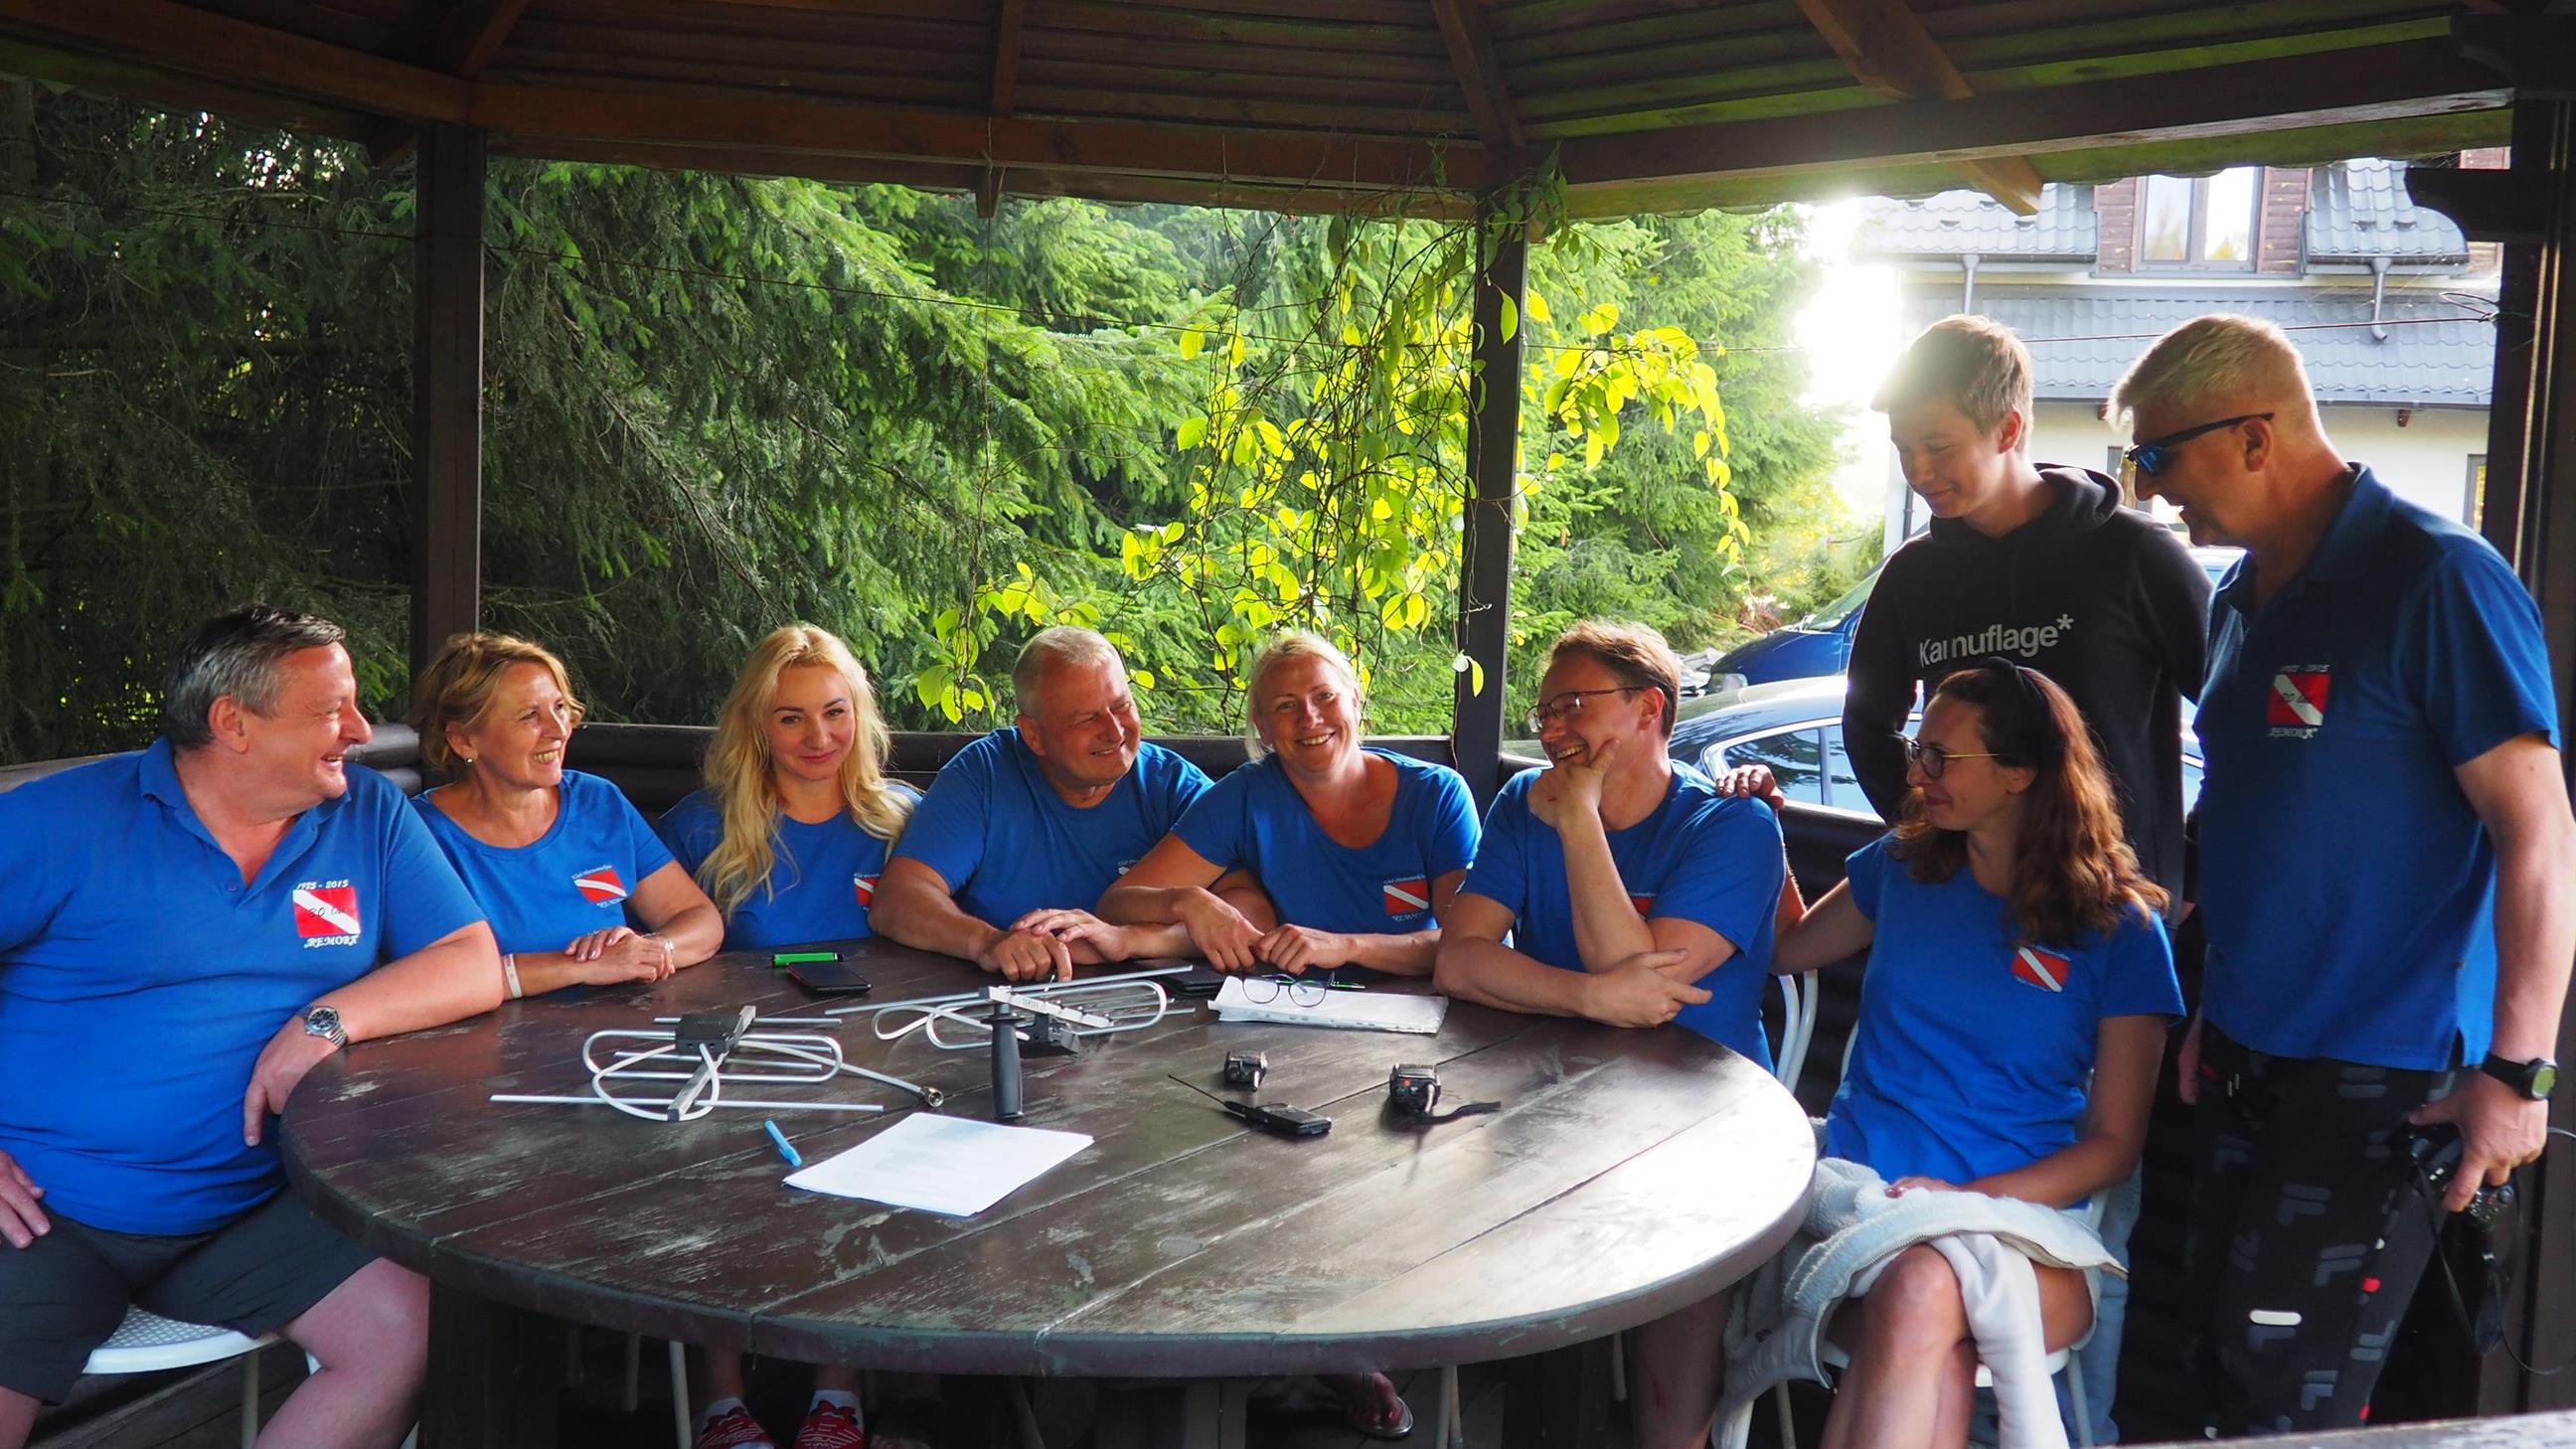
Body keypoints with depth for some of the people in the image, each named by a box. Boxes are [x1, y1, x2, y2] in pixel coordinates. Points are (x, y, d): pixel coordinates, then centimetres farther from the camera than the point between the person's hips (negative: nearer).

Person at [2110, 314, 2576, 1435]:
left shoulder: (2433, 578, -14)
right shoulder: (2242, 596, 11)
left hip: (2381, 1080, -8)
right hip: (2247, 1066, 8)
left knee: (2288, 1399, -3)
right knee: (2226, 1379, 16)